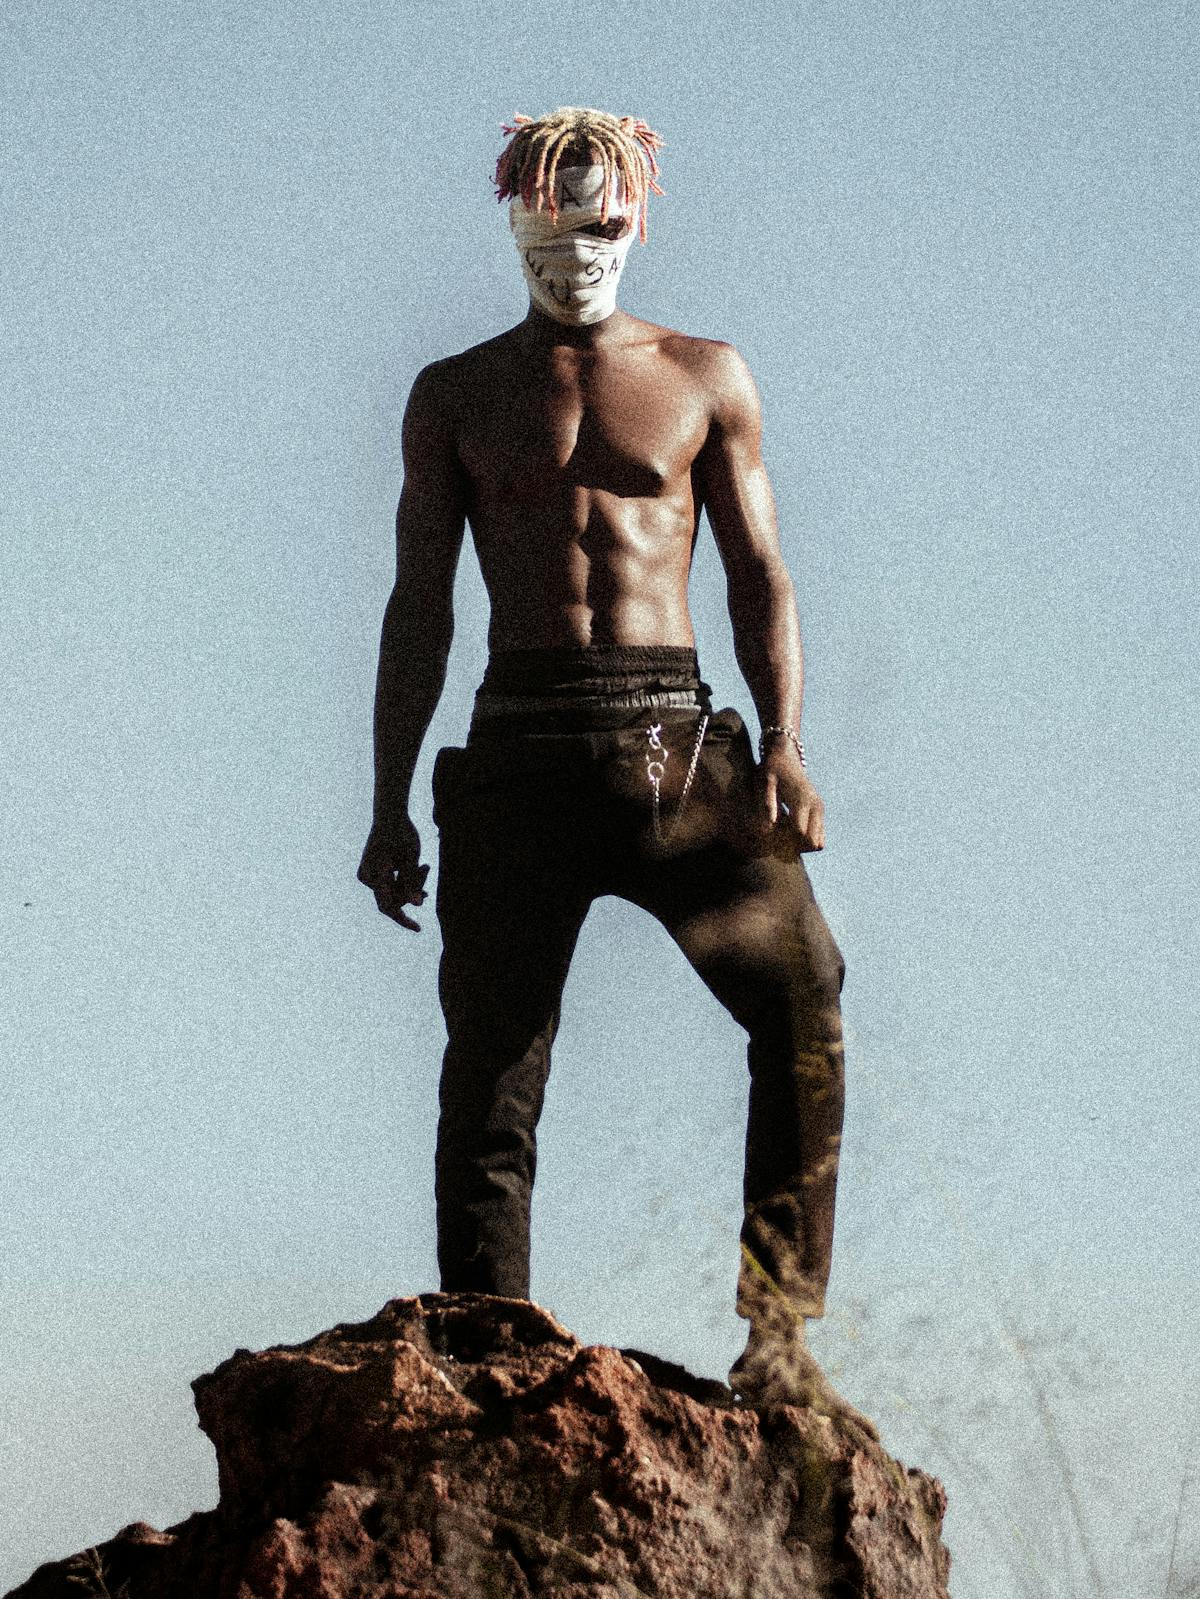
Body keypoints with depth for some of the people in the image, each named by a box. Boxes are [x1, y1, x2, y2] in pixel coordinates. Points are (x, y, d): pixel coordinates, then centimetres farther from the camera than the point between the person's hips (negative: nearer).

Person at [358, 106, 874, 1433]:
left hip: (674, 738, 0)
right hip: (520, 742, 1)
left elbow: (759, 576, 9)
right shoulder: (456, 398, 13)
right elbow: (419, 606, 12)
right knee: (490, 1069, -3)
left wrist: (782, 749, -6)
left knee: (801, 995, -20)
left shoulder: (704, 377, 13)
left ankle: (776, 1336, -18)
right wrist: (389, 810, 5)